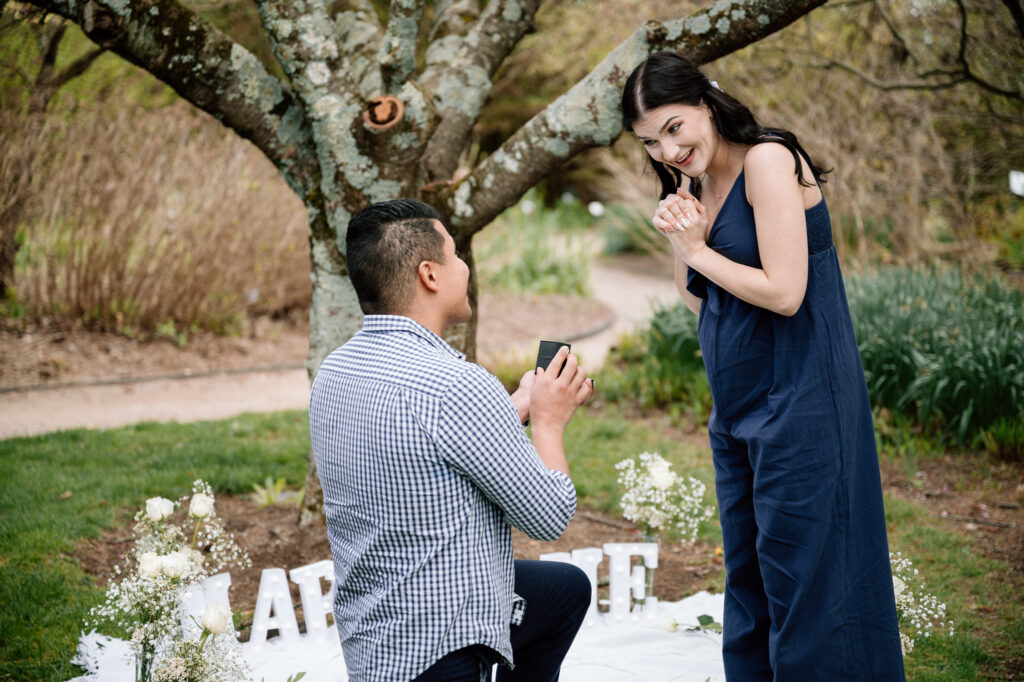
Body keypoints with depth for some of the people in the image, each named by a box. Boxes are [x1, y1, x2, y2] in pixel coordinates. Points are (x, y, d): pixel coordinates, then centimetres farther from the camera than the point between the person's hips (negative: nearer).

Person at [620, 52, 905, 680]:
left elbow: (783, 293, -20)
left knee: (801, 573, -2)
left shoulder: (768, 161, -14)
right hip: (738, 409, 9)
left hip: (800, 401, -9)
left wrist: (699, 249, -9)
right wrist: (681, 242, -3)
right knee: (747, 575, 16)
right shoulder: (697, 186, 12)